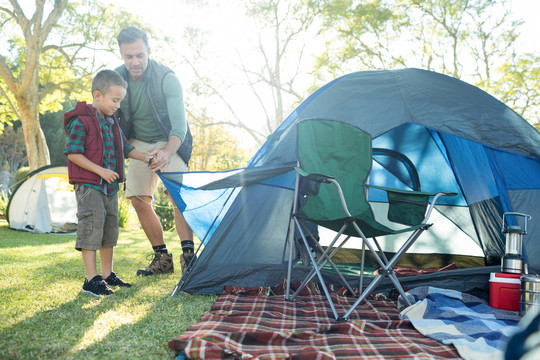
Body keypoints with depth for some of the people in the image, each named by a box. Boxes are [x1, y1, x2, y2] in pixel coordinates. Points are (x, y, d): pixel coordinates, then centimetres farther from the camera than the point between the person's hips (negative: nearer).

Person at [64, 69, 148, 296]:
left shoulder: (113, 123, 13)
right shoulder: (81, 122, -12)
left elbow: (125, 148, 23)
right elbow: (73, 153, -16)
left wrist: (146, 158, 12)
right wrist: (100, 170, -21)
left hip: (110, 187, 9)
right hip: (88, 186, -8)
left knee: (110, 230, 13)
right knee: (91, 228, -8)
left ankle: (107, 275, 24)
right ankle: (91, 280, 0)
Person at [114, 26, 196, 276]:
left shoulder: (167, 79, -25)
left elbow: (179, 126, -33)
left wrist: (168, 152, -51)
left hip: (169, 143, -5)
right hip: (139, 145, 5)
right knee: (139, 200, 0)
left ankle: (188, 255, -22)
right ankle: (162, 258, 10)